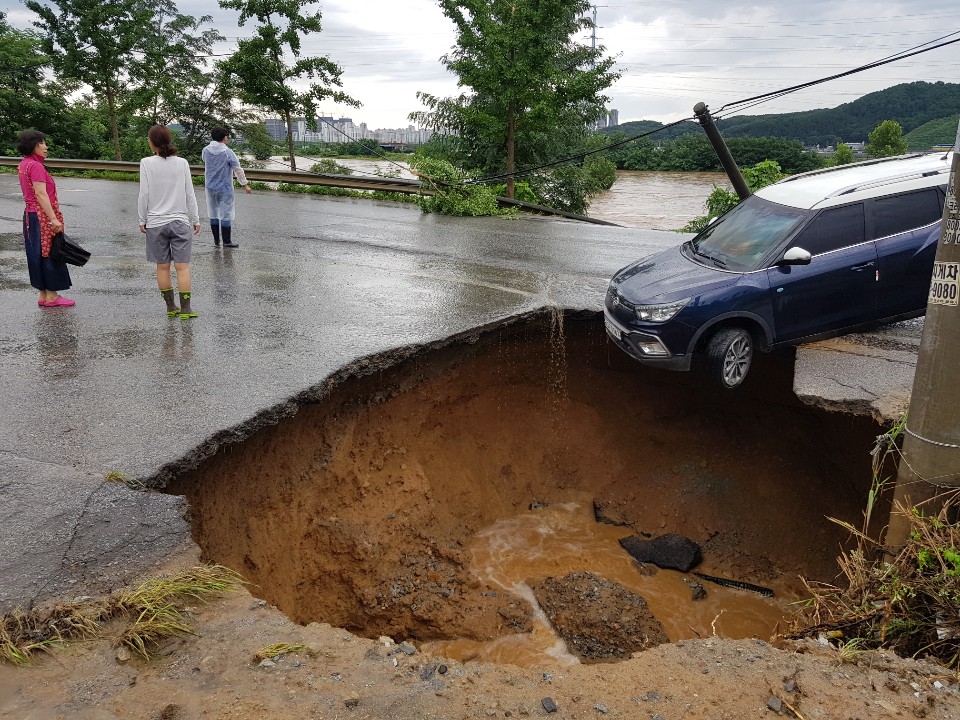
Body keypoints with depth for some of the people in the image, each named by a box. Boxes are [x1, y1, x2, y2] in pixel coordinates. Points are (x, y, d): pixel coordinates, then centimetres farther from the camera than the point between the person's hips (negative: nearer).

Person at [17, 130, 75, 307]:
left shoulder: (23, 165, 14)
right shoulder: (36, 166, -16)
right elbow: (41, 194, -22)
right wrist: (54, 219, -25)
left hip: (30, 215, 10)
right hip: (42, 217, -10)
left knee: (38, 255, 12)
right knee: (50, 253, -2)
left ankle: (43, 295, 18)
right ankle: (51, 296, 4)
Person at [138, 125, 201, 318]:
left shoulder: (147, 163, -4)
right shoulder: (182, 163, 0)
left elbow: (144, 194, -5)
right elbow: (190, 195, 1)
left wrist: (142, 220, 5)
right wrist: (195, 220, 9)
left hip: (156, 223, 0)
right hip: (180, 222, 0)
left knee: (162, 267, 9)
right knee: (182, 267, 0)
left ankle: (170, 307, 15)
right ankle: (185, 309, -2)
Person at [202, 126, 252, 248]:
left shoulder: (206, 151, -2)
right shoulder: (228, 152, -15)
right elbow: (238, 169, -11)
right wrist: (245, 184, -4)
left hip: (210, 187, 5)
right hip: (225, 188, -4)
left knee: (213, 213, 14)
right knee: (226, 214, 1)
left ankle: (216, 239, 20)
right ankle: (227, 241, 3)